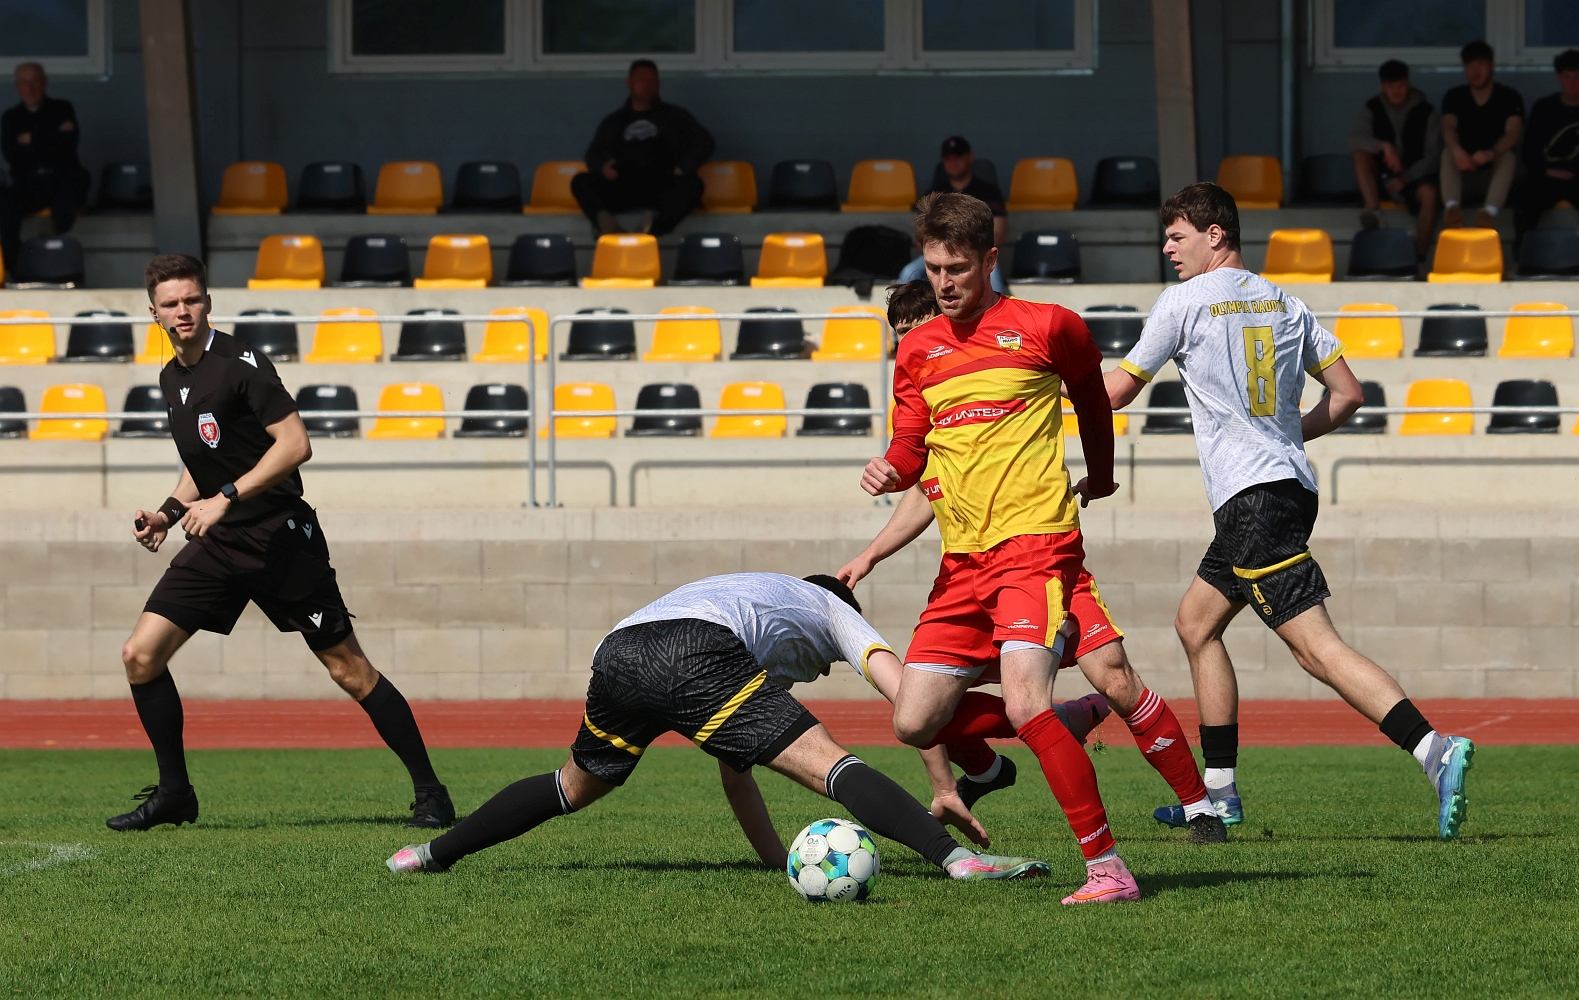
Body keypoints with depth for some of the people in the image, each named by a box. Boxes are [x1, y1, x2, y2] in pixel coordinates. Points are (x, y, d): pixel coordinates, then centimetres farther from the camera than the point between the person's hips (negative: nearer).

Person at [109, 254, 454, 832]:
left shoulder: (239, 363, -13)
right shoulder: (172, 378, 12)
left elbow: (295, 444, -20)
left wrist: (225, 498, -23)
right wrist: (171, 511, 9)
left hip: (279, 538, -7)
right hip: (217, 544, 7)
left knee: (349, 671, -4)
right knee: (140, 655, -4)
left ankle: (430, 794, 4)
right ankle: (174, 794, 9)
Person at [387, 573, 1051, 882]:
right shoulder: (833, 612, 33)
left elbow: (735, 772, 47)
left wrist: (777, 857, 45)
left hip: (618, 652, 6)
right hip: (696, 653, -6)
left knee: (575, 788, 32)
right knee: (827, 763, -12)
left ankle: (436, 853, 39)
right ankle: (954, 857, -30)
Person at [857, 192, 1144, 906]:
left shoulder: (1045, 327, -1)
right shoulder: (918, 350, 13)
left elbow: (1090, 395, 17)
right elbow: (911, 446, 15)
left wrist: (1100, 474, 29)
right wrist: (890, 471, -9)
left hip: (1035, 544, -6)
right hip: (962, 560, 6)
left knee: (1024, 706, -24)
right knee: (915, 723, 0)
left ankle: (1108, 868, -19)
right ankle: (1072, 718, 23)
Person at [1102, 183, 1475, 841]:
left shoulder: (1183, 303, -3)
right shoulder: (1284, 304, 15)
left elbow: (1117, 392, 6)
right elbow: (1347, 395, 13)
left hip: (1251, 494, -8)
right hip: (1290, 485, 8)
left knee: (1316, 647, -15)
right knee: (1196, 622, 20)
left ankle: (1435, 750, -31)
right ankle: (1219, 793, 20)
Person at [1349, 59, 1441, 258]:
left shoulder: (1425, 111, -2)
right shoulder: (1373, 109, 3)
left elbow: (1433, 155, -6)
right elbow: (1354, 140, -13)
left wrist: (1406, 178, -20)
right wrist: (1385, 147, -30)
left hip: (1414, 176, -2)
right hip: (1383, 175, 2)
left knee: (1428, 193, -35)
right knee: (1361, 153, -26)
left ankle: (1420, 256, -33)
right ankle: (1374, 210, -39)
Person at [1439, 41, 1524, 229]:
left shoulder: (1509, 97, 1)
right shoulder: (1454, 97, 6)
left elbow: (1513, 133, -17)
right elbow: (1448, 127, -14)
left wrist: (1491, 153, -39)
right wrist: (1457, 150, -39)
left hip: (1495, 175, -1)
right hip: (1464, 175, 1)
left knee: (1508, 156, -31)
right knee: (1448, 152, -27)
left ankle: (1489, 211, -55)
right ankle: (1452, 206, -52)